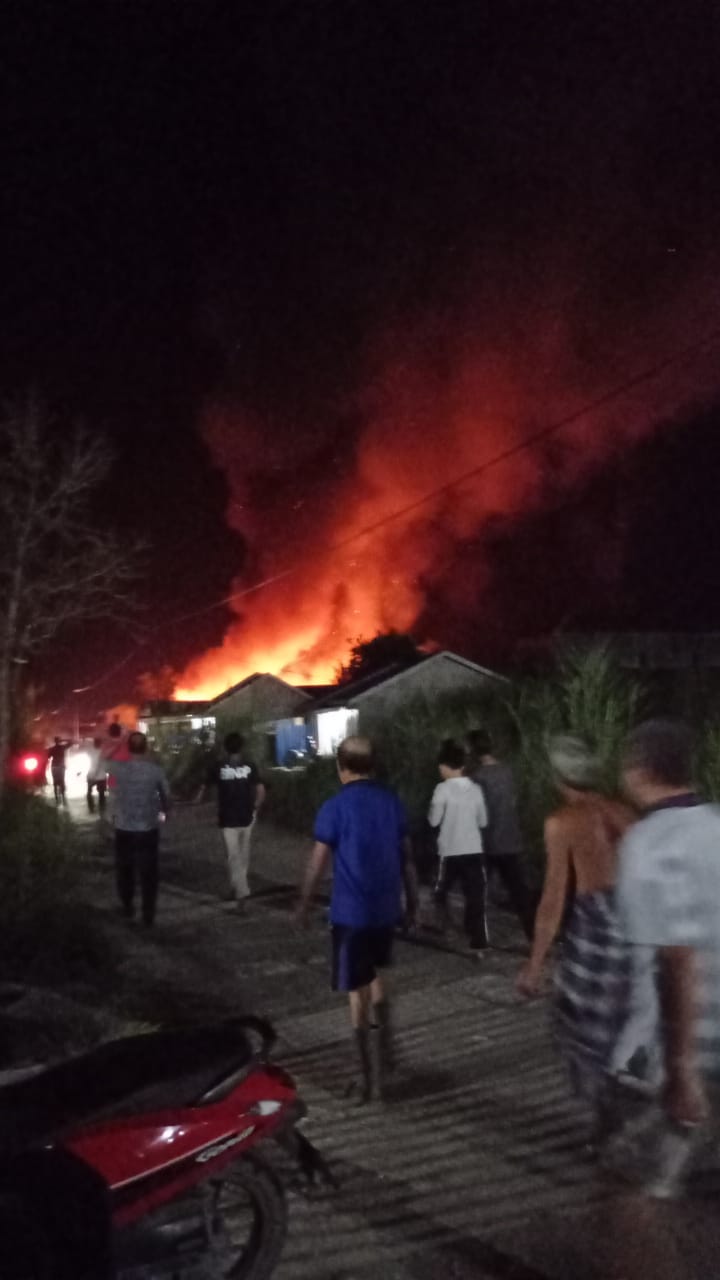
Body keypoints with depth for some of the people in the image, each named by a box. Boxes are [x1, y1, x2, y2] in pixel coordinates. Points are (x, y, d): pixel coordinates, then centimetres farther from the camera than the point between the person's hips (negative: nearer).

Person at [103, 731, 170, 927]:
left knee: (125, 870, 18)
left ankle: (128, 909, 30)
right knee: (148, 873, 7)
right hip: (149, 829, 0)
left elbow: (106, 758, 12)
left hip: (124, 829, 0)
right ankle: (148, 915, 11)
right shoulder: (155, 769, -9)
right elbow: (165, 794, 4)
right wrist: (165, 811, 22)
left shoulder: (120, 768, -11)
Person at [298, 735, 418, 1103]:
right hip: (386, 907, 5)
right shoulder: (391, 802, 2)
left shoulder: (335, 807, -12)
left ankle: (371, 1079, 11)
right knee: (374, 975, 27)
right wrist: (411, 899, 18)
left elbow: (318, 862, -7)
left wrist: (304, 901, 7)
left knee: (358, 993, 4)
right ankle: (384, 1053, 33)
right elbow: (406, 856, 7)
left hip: (350, 912, -5)